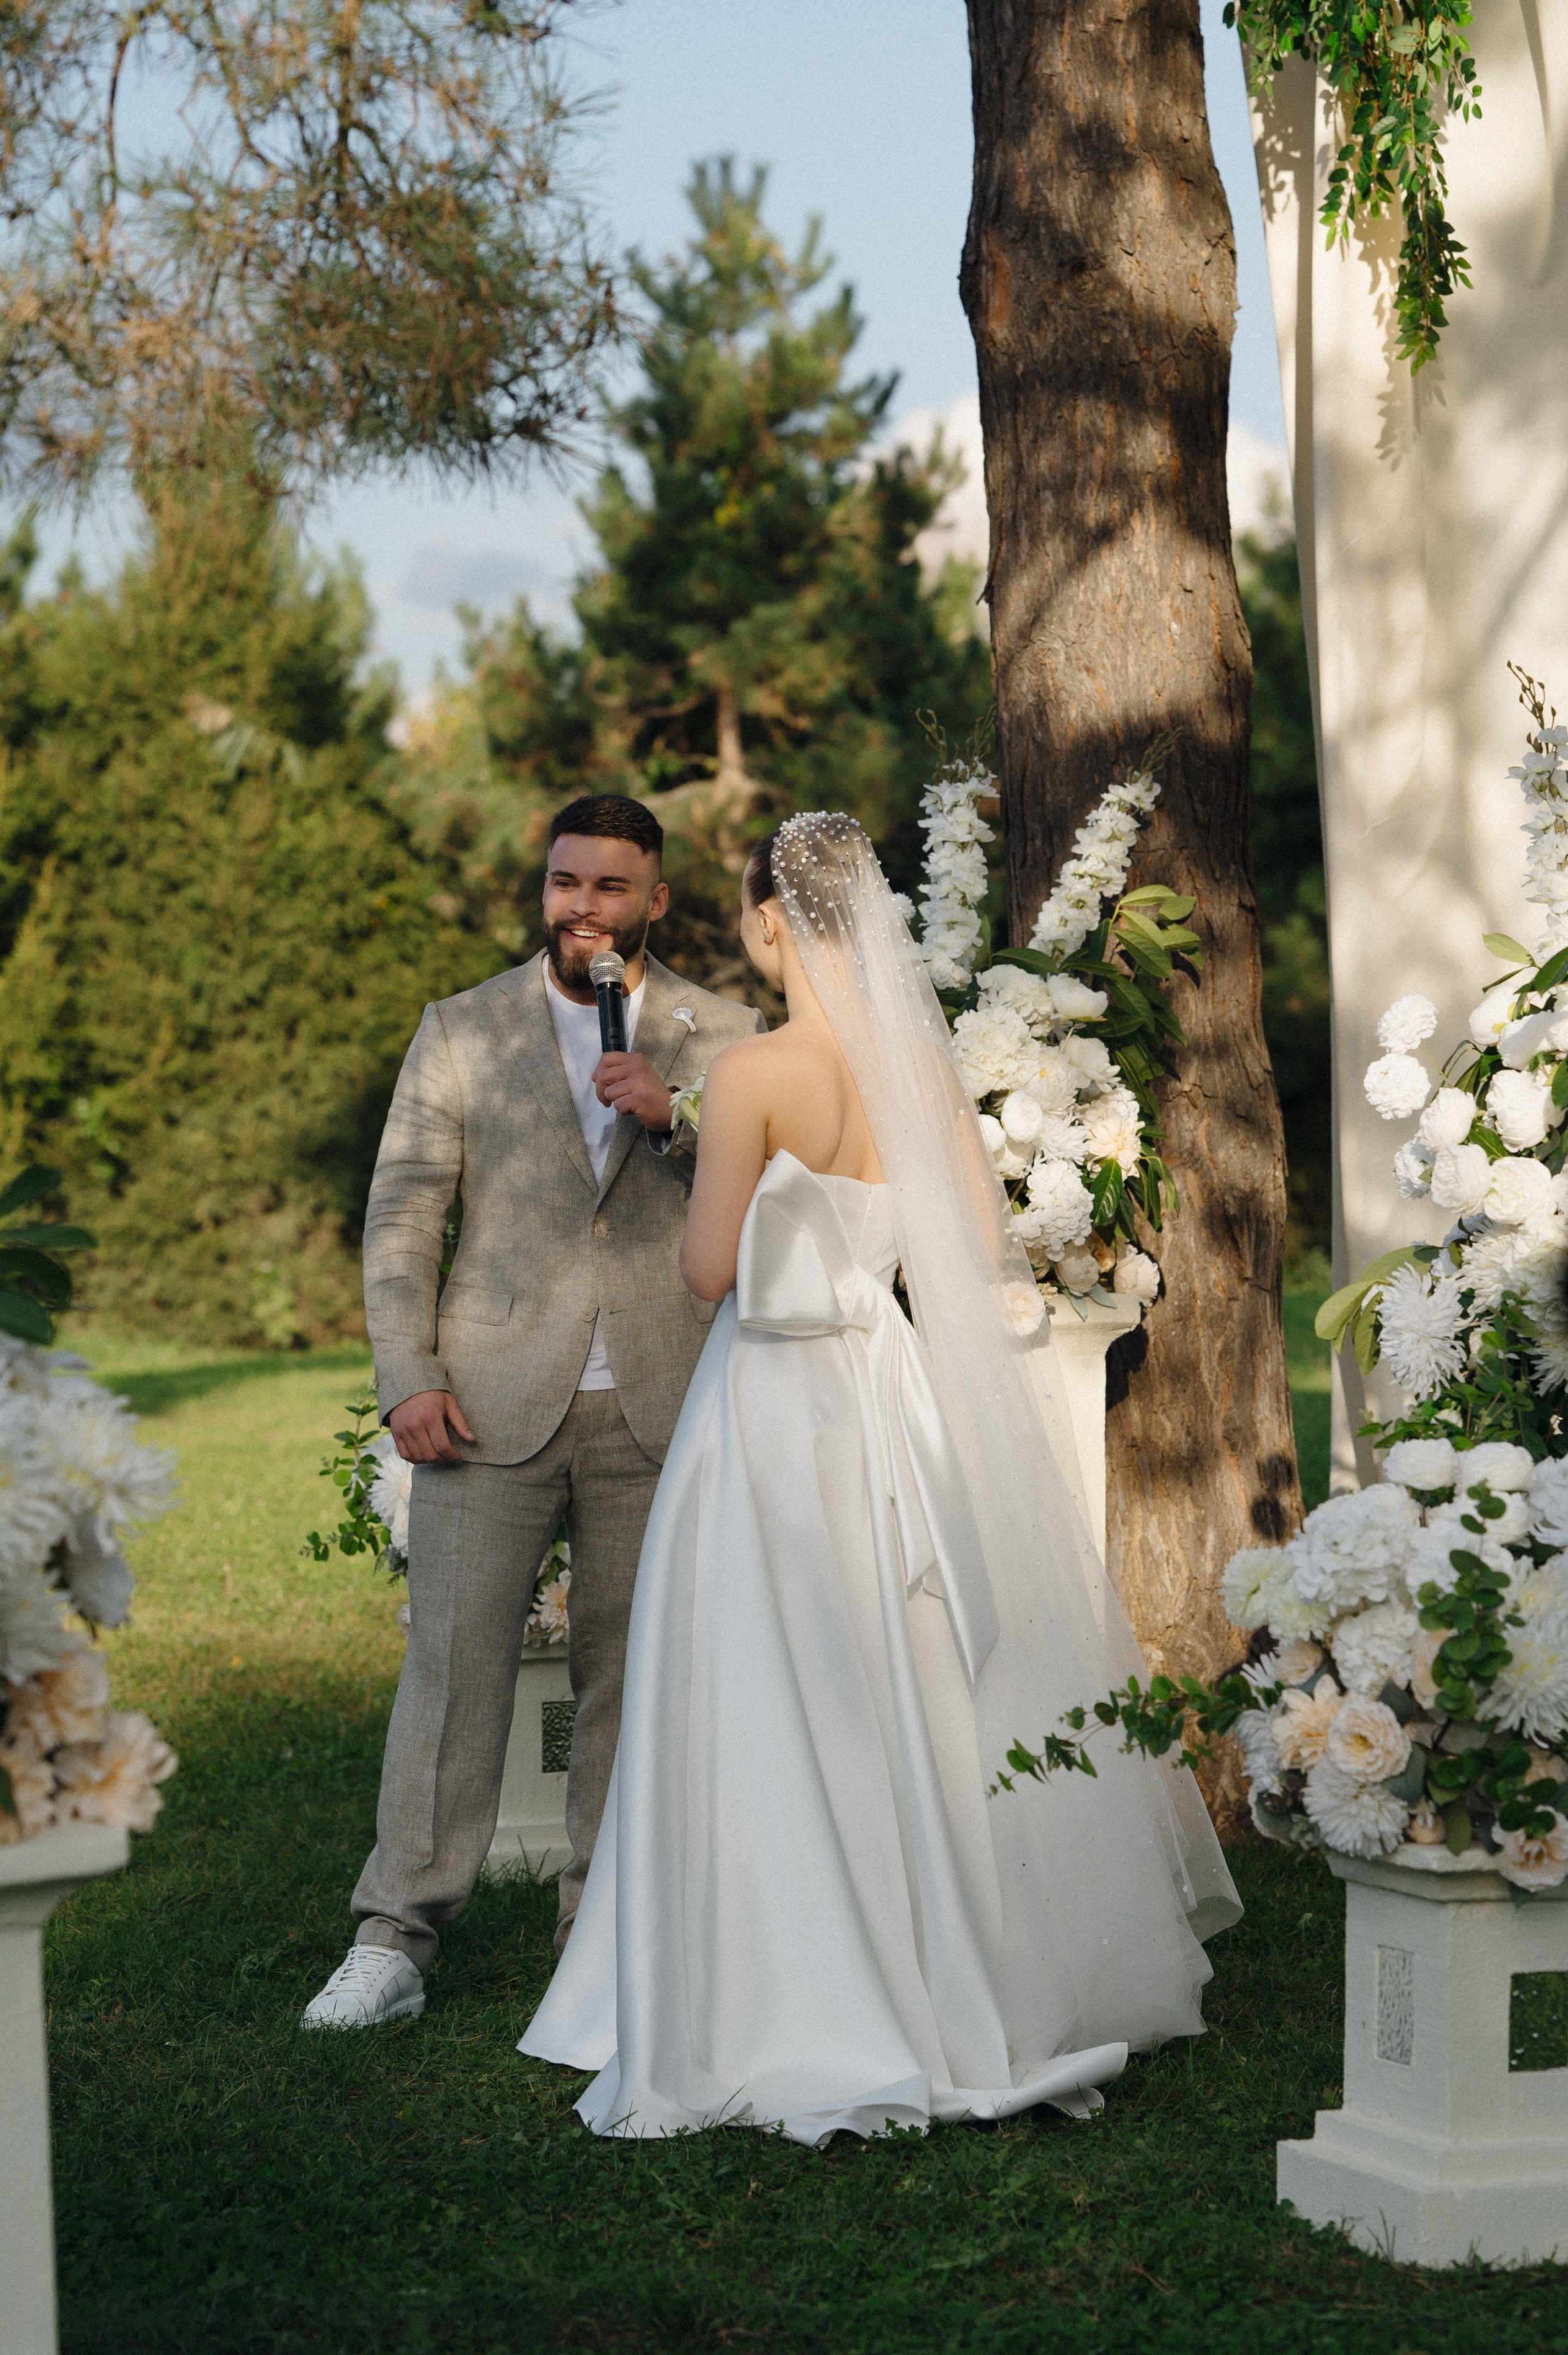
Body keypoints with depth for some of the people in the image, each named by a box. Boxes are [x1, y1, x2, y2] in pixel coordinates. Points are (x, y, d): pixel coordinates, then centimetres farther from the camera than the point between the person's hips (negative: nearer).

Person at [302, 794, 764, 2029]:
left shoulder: (725, 1037, 9)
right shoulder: (462, 1032, 8)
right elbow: (403, 1215, 5)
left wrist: (673, 1118, -13)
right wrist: (407, 1377, -6)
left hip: (659, 1408, 1)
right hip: (494, 1403, -1)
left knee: (632, 1673, 6)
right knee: (454, 1661, -3)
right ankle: (396, 1938, 2)